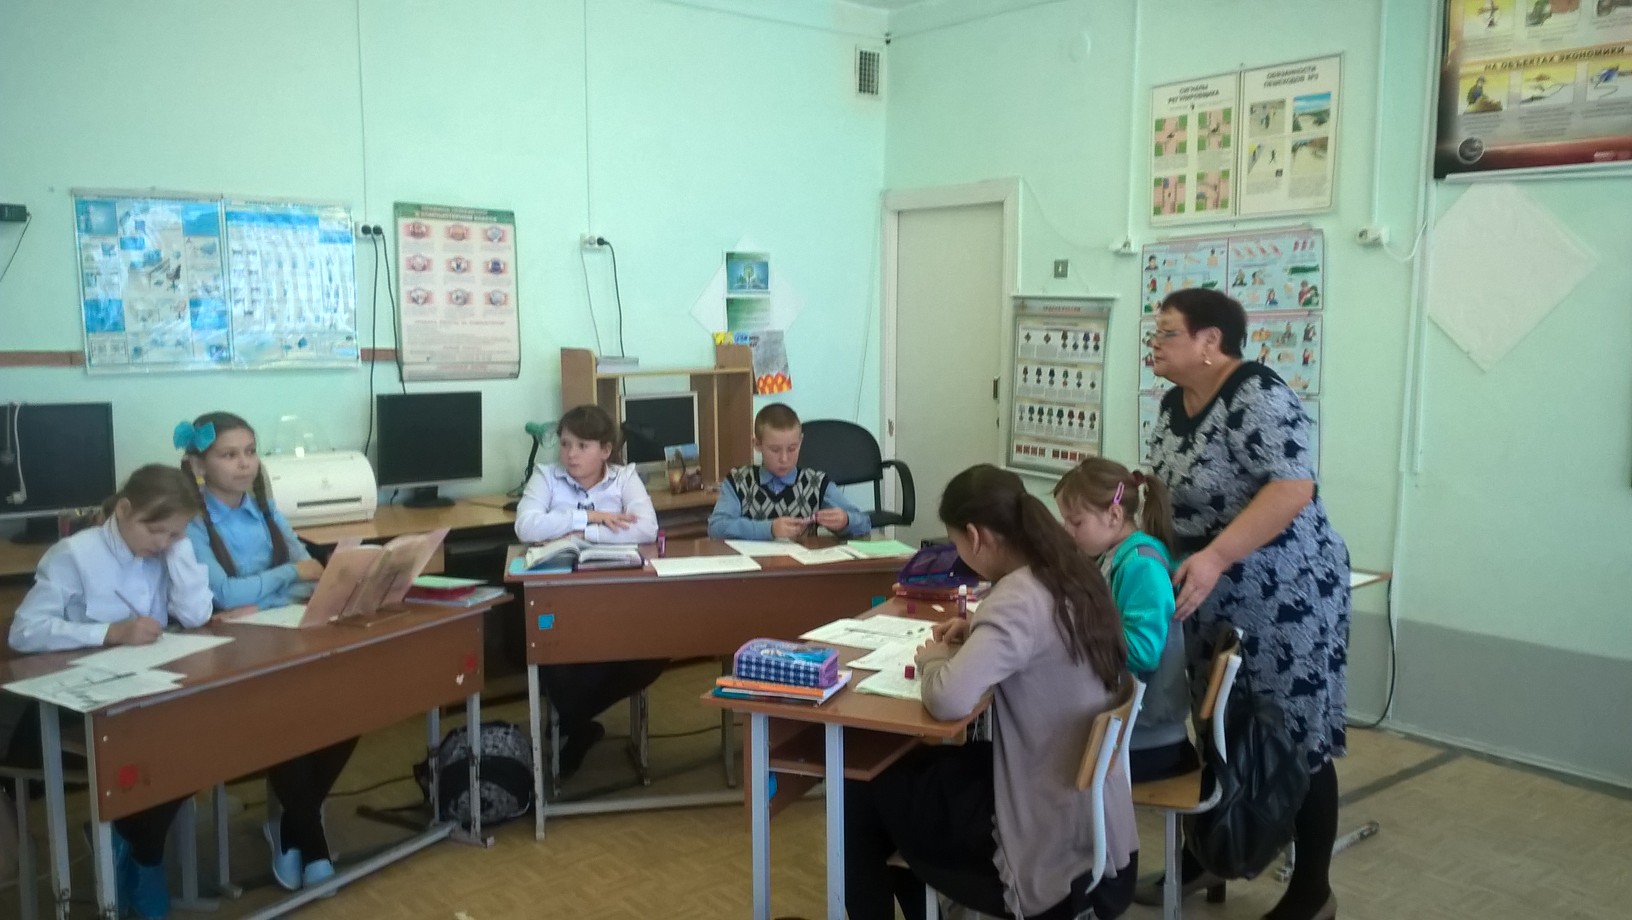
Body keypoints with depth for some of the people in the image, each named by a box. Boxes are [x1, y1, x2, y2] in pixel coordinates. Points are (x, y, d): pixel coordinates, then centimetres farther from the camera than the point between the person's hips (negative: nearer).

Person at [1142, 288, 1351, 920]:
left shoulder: (1257, 395, -19)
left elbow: (1292, 488, -27)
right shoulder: (1174, 404, 8)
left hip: (1283, 595, -8)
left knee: (1294, 739, 2)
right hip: (1207, 598, 9)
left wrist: (1214, 556, -34)